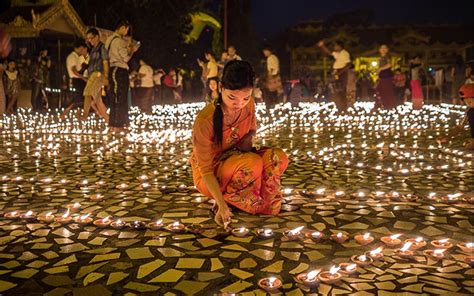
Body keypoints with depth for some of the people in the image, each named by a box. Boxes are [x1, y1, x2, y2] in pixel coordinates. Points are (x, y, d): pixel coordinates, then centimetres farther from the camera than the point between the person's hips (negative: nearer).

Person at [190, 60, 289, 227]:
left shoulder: (248, 106, -11)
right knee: (253, 163, -34)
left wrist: (247, 139, -13)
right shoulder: (205, 120, -28)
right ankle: (227, 197, -10)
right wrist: (222, 204, -33)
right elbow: (206, 169, -24)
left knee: (278, 157, -21)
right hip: (211, 175, -5)